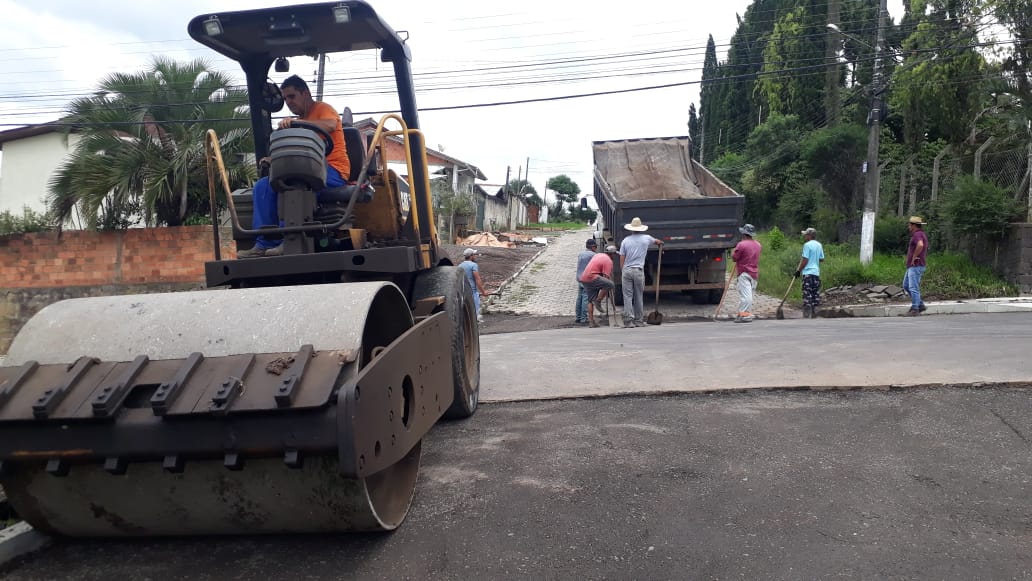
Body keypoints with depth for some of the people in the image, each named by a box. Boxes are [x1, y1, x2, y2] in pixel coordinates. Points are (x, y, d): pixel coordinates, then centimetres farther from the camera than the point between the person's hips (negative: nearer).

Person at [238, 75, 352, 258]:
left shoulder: (322, 108, 3)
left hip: (333, 171, -8)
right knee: (263, 186, -7)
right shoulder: (300, 122, 26)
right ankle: (264, 243, -16)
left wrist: (296, 122, -28)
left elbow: (331, 125, -21)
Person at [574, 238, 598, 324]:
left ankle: (578, 318, 17)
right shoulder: (592, 255, -10)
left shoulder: (580, 254, 13)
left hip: (579, 279, 8)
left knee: (579, 298, 12)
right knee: (586, 299, -6)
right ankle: (583, 319, -7)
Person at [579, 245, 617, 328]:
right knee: (611, 284, -19)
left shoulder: (598, 255, 23)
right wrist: (606, 291, -1)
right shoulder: (608, 261, -4)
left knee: (591, 300, 14)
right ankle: (598, 301, -12)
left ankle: (591, 321, 12)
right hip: (592, 277, -10)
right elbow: (606, 276, -9)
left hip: (584, 278, 10)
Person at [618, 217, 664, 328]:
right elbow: (657, 241, 29)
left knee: (627, 297, 0)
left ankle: (628, 321, -5)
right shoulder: (646, 238, 5)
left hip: (626, 270, 0)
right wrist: (660, 243, 53)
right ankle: (639, 321, 12)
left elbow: (622, 259, 3)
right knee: (639, 297, 8)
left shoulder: (626, 240, 4)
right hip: (638, 270, 0)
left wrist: (621, 273, 11)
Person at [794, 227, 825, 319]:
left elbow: (805, 260, -13)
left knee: (807, 295, -7)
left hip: (808, 272, -7)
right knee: (815, 295, 11)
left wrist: (798, 270, -6)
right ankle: (814, 315, 15)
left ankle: (806, 316, -8)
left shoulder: (807, 245, -10)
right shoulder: (819, 245, 12)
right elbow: (822, 259, 17)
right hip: (816, 272, 7)